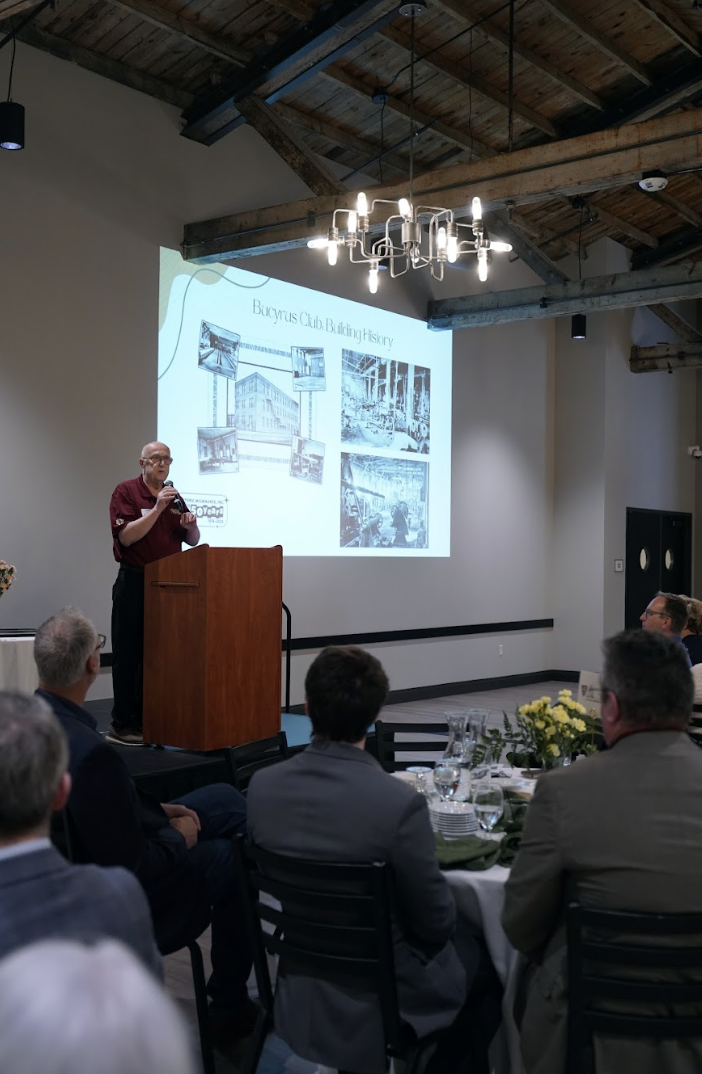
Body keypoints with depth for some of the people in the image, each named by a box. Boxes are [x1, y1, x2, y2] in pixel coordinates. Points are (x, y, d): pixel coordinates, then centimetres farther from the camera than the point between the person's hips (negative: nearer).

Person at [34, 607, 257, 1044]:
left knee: (225, 798, 16)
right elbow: (133, 868, -29)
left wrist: (156, 809, 3)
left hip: (84, 854, 8)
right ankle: (230, 1005, 27)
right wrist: (179, 837, -11)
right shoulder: (92, 753, -38)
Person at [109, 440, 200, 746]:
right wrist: (157, 508, -23)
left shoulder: (173, 496, 13)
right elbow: (126, 536, -16)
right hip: (134, 582, -6)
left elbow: (193, 540, 15)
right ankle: (122, 724, 3)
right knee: (128, 654, -3)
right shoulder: (126, 491, -5)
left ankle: (147, 719, 18)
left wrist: (190, 525, -8)